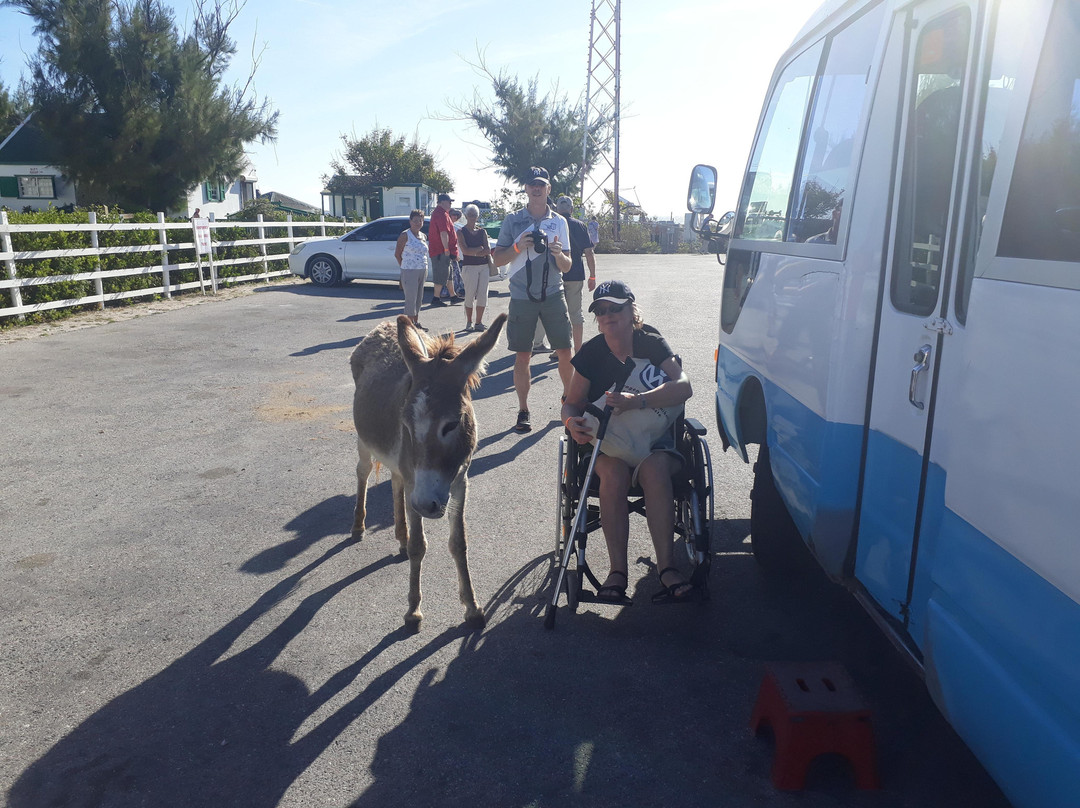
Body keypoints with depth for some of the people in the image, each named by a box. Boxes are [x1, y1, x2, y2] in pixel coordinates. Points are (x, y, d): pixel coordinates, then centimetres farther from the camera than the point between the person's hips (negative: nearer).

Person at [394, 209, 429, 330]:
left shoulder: (423, 236, 13)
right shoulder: (405, 235, -6)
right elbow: (397, 254, -4)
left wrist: (425, 267, 12)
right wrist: (404, 266, -3)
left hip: (423, 270, 7)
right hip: (410, 271, -7)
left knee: (419, 298, 11)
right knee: (411, 298, -5)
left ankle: (416, 322, 20)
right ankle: (410, 324, -1)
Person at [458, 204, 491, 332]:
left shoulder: (482, 232, 14)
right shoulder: (461, 232, 2)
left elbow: (488, 251, 2)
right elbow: (465, 250, -11)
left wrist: (473, 252, -9)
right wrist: (480, 249, -5)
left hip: (484, 266, 4)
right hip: (469, 267, -4)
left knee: (483, 296, 1)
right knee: (470, 296, -3)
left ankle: (479, 322, 9)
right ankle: (469, 322, 7)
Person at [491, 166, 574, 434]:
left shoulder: (559, 222, 9)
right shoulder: (512, 221, 5)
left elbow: (566, 267, 8)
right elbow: (497, 259, 4)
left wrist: (559, 254, -14)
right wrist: (518, 246, -13)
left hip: (553, 294, 1)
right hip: (522, 297, -1)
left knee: (565, 351, 0)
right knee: (522, 356, 1)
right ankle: (523, 411, 11)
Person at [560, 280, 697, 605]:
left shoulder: (652, 344, -3)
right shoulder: (591, 353, 1)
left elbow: (684, 386, -18)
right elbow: (572, 403, 6)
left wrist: (636, 400, -33)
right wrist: (572, 422, -20)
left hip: (655, 434, 0)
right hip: (609, 436, 1)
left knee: (654, 471, -34)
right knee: (614, 474, -33)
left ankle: (666, 567, -34)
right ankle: (617, 571, -31)